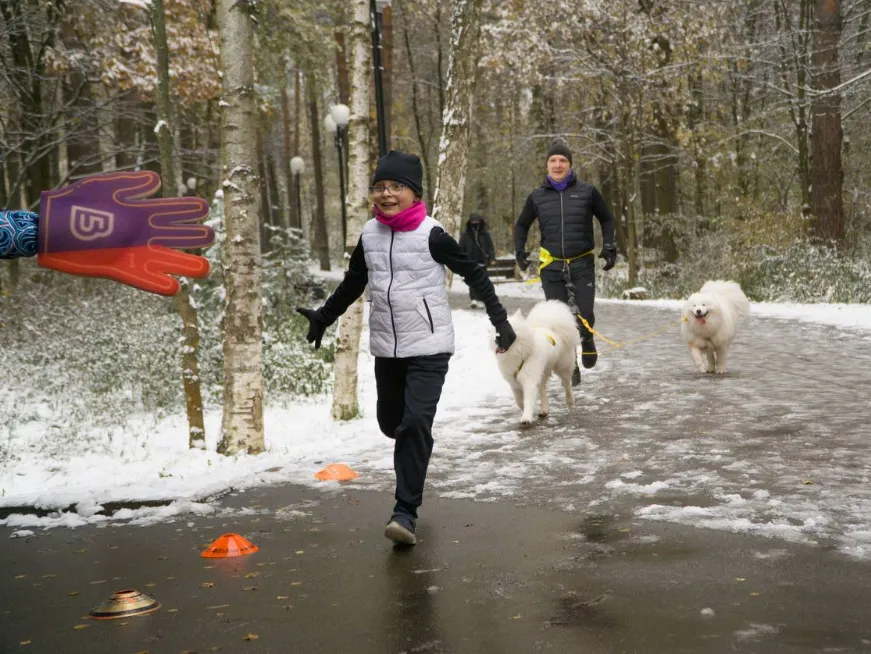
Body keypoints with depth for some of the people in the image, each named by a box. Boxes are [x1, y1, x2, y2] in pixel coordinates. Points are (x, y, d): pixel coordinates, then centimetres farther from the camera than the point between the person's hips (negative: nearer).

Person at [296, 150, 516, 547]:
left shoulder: (431, 235, -12)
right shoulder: (369, 234, 3)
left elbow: (474, 274, -5)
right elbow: (353, 283, 18)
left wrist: (499, 319, -8)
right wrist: (323, 317, 24)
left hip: (429, 346, -5)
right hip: (386, 346, 5)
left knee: (415, 423, -16)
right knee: (390, 422, 14)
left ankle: (405, 512, -10)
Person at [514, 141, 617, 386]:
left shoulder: (587, 191, -1)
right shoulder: (537, 196, 2)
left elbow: (606, 219, 11)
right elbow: (521, 225, 17)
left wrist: (609, 246, 1)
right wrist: (520, 251, 4)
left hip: (582, 264, -1)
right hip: (551, 266, 2)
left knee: (585, 315, -10)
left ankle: (587, 340, 26)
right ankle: (571, 366, 18)